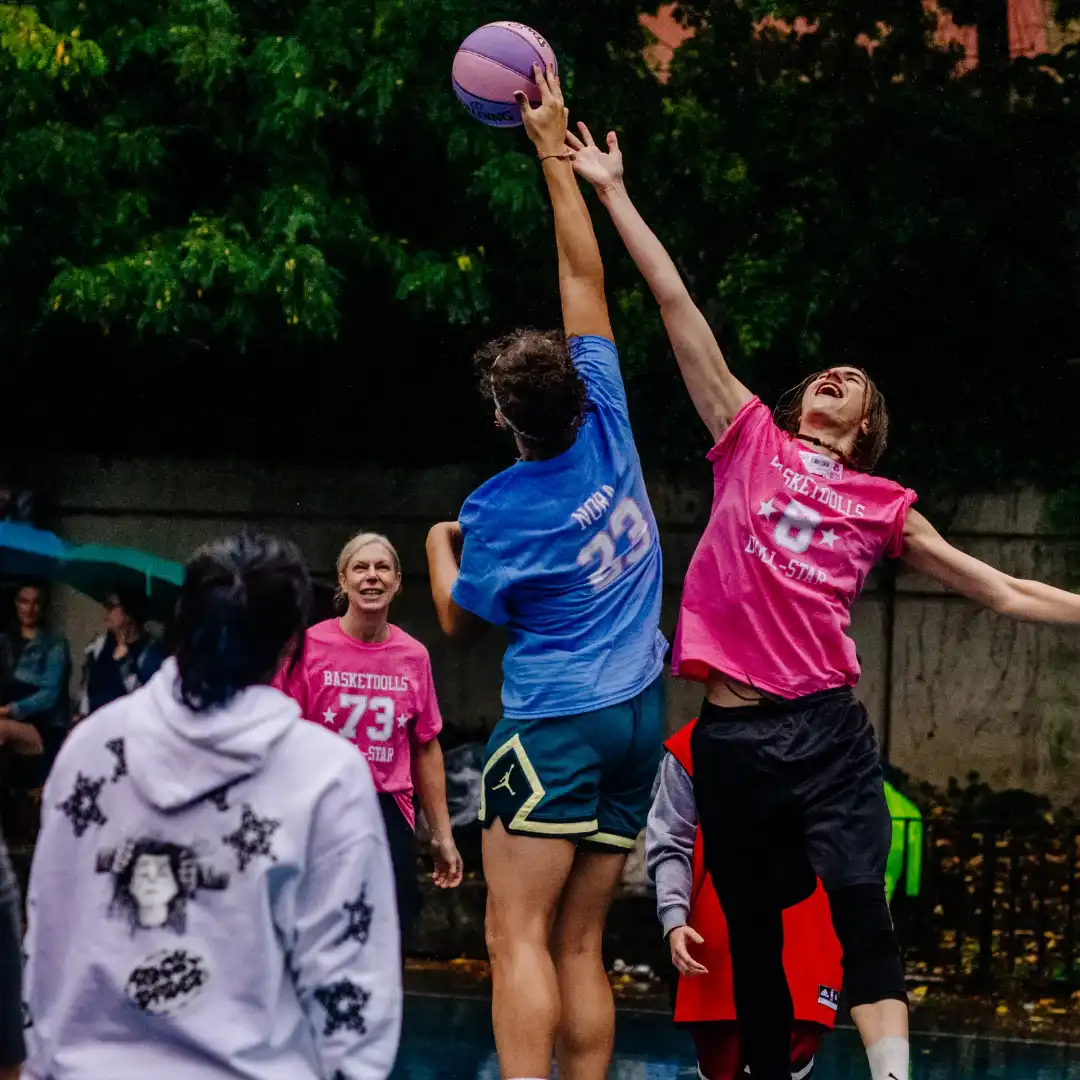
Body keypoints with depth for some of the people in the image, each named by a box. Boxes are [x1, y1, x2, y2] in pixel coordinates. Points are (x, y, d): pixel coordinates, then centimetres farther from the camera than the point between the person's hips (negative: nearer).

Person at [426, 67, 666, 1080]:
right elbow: (586, 277, 7)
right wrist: (553, 150, 11)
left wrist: (439, 544, 22)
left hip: (554, 725, -6)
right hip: (640, 718, 6)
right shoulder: (607, 429, -1)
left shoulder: (501, 510, -12)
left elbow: (459, 616, 4)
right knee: (579, 945, 7)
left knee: (518, 936, -10)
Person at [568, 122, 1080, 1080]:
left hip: (827, 727, -1)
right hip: (733, 734, 1)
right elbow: (678, 307, 10)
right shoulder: (751, 442, 12)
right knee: (754, 938, 6)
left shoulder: (882, 507, 12)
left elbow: (1000, 590, 18)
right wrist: (614, 193, 10)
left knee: (861, 911, -17)